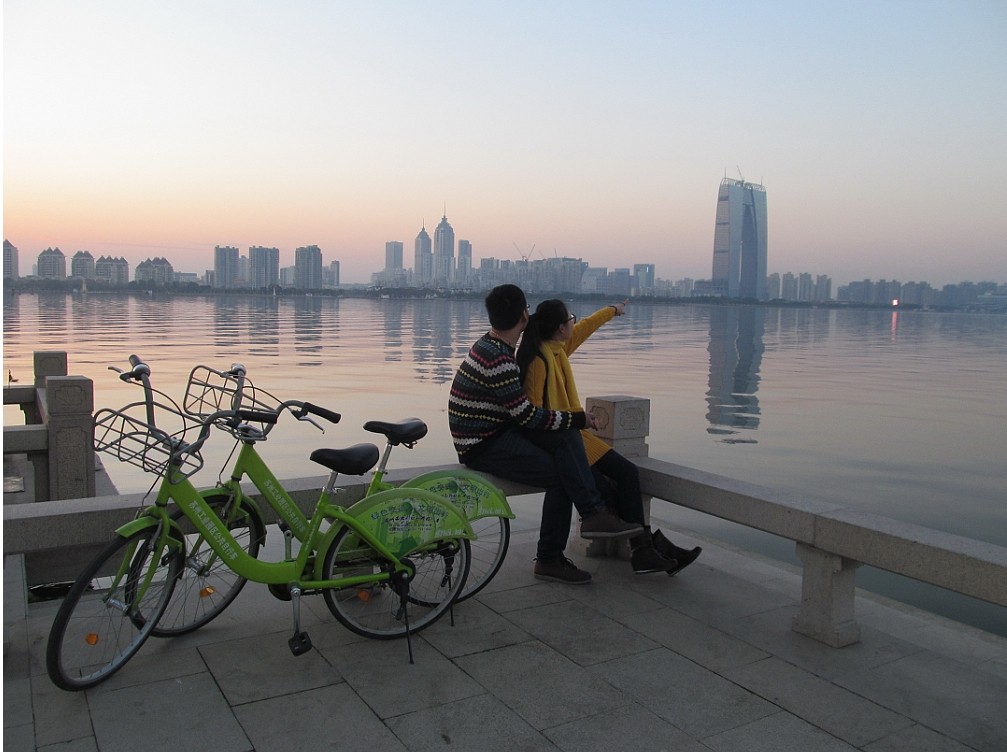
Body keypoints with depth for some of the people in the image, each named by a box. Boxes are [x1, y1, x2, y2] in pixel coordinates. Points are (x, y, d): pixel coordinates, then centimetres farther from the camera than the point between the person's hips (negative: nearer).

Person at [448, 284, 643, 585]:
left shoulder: (490, 344, 10)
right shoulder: (498, 360, -23)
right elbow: (527, 415, -20)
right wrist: (578, 419, -9)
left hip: (496, 432, 9)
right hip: (483, 448, -9)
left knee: (566, 436, -6)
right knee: (561, 475, -11)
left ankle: (593, 513, -13)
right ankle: (549, 559, -2)